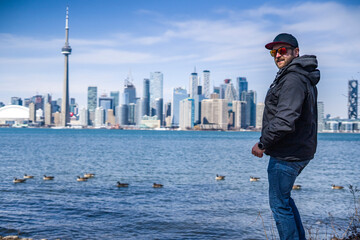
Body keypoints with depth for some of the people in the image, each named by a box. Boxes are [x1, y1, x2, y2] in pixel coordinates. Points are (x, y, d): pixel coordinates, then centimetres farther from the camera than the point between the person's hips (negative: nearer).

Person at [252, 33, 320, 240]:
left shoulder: (293, 80, -20)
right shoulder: (305, 79, 14)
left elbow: (284, 122, -29)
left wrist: (262, 144, -16)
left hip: (286, 155, -11)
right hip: (301, 151, 11)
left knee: (279, 204, 1)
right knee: (283, 198, 23)